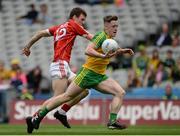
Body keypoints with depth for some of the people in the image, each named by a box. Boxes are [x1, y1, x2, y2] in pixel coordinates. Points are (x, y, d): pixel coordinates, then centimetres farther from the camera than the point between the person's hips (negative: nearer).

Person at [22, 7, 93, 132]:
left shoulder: (59, 27, 23)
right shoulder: (73, 25, 2)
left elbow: (40, 33, 22)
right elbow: (91, 38, 1)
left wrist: (28, 46, 29)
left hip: (64, 68, 10)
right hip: (60, 64, -10)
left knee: (84, 91, 7)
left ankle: (62, 112, 9)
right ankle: (34, 118, -18)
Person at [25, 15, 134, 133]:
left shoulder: (110, 39, 12)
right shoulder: (101, 36, -14)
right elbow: (88, 50, -30)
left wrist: (122, 51, 22)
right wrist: (103, 56, -44)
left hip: (100, 76, 8)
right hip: (88, 73, -8)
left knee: (120, 93, -9)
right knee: (67, 96, -4)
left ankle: (113, 121, -15)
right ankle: (38, 116, 4)